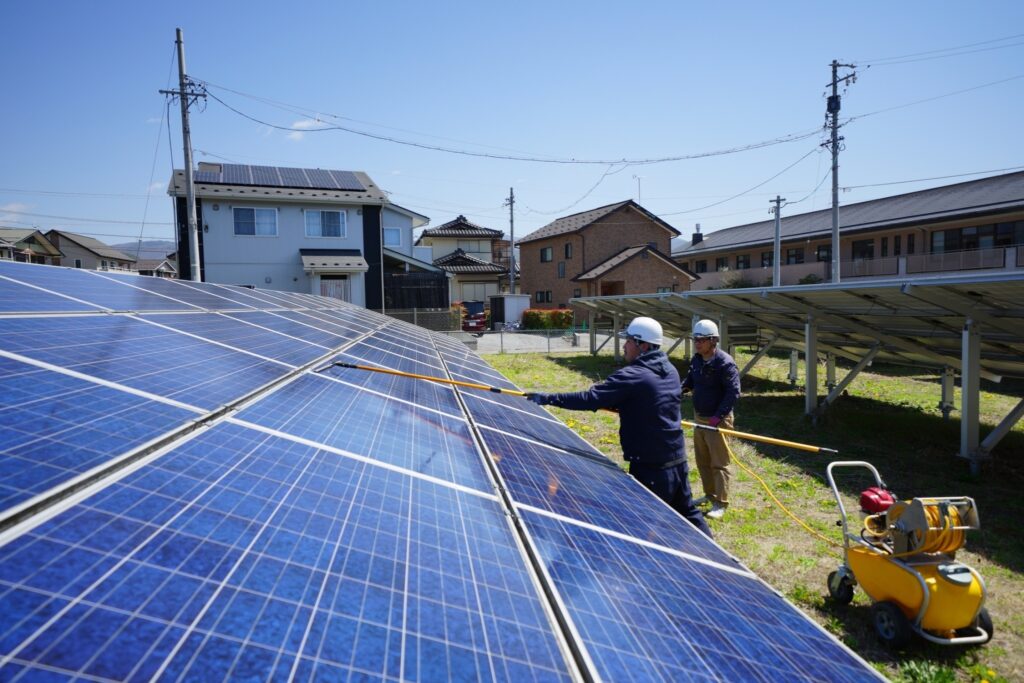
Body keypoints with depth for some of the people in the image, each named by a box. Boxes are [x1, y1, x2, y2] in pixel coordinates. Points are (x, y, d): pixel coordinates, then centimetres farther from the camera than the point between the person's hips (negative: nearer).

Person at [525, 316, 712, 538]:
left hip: (651, 468, -8)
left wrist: (548, 399, -16)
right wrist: (617, 403, 13)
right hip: (679, 461, 8)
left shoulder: (631, 376, -19)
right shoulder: (670, 371, 6)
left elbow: (590, 399, -22)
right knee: (688, 514, 21)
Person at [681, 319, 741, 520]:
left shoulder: (725, 363, -20)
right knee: (702, 460, 17)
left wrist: (719, 416, -26)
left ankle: (720, 504, 10)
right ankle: (709, 494, 34)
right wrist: (682, 388, -4)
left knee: (719, 463, 0)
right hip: (699, 417, 8)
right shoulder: (696, 360, 4)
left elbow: (734, 392, -22)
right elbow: (690, 380, 19)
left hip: (717, 420, -8)